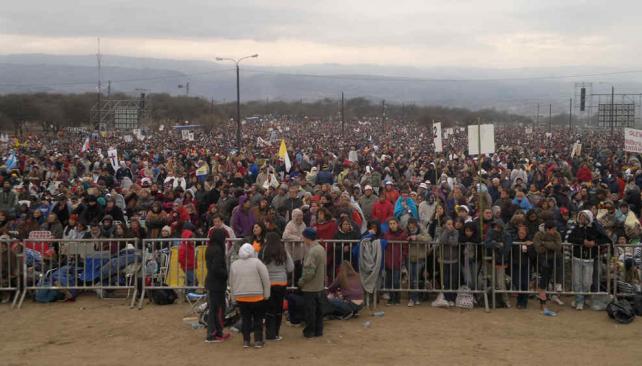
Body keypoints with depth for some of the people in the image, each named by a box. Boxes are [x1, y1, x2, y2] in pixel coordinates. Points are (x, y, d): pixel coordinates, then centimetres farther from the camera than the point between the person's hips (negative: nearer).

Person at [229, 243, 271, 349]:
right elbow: (266, 279, -8)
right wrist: (266, 295, 0)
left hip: (240, 297, 3)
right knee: (258, 319, 8)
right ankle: (258, 341, 7)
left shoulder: (234, 264, 4)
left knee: (245, 319, 12)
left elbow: (231, 282, 11)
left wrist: (235, 295, 19)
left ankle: (246, 341, 12)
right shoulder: (257, 262, -8)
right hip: (257, 296, -3)